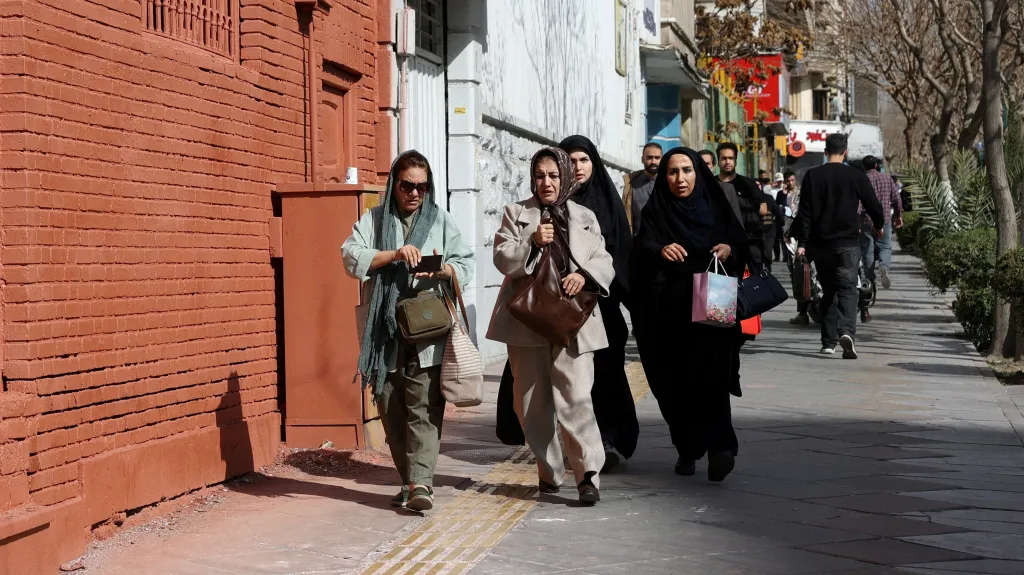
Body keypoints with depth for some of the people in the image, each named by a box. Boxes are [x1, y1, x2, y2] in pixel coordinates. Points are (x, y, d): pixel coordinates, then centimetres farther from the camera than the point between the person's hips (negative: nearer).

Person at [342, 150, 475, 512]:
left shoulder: (441, 221, 14)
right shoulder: (372, 221, 12)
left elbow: (466, 265, 8)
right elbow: (351, 258, -3)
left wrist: (443, 269, -14)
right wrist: (394, 254, -17)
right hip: (384, 335, 1)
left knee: (424, 408, -11)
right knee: (391, 411, 5)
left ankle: (421, 482, -15)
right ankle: (408, 481, 14)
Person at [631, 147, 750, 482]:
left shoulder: (716, 207, 10)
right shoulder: (655, 213, 5)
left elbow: (742, 242, 8)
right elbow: (642, 248, -12)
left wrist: (731, 248, -14)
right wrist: (660, 251, -34)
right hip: (668, 313, 1)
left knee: (711, 375, -16)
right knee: (676, 383, 3)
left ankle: (720, 446, -24)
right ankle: (686, 450, 15)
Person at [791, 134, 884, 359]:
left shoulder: (812, 176, 1)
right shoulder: (856, 176, -2)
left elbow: (804, 212, -2)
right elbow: (873, 205, 5)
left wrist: (802, 242, 0)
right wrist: (879, 225, 26)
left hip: (821, 243, 2)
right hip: (847, 243, -2)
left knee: (828, 290, 13)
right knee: (847, 289, -4)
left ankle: (828, 341, 13)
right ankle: (847, 332, -27)